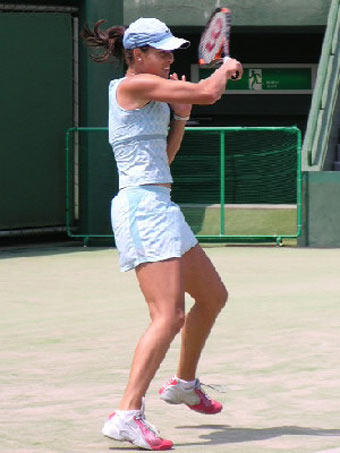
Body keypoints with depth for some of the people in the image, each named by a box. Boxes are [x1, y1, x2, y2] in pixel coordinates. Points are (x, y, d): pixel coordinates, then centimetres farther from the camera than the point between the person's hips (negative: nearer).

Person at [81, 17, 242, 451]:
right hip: (143, 207, -10)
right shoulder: (135, 84, -10)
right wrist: (227, 67, 6)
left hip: (159, 207, 10)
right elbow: (208, 92, -14)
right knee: (168, 317, -20)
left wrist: (180, 116, 13)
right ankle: (127, 415, -26)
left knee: (213, 296, 22)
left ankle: (184, 383, 40)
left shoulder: (149, 95, 19)